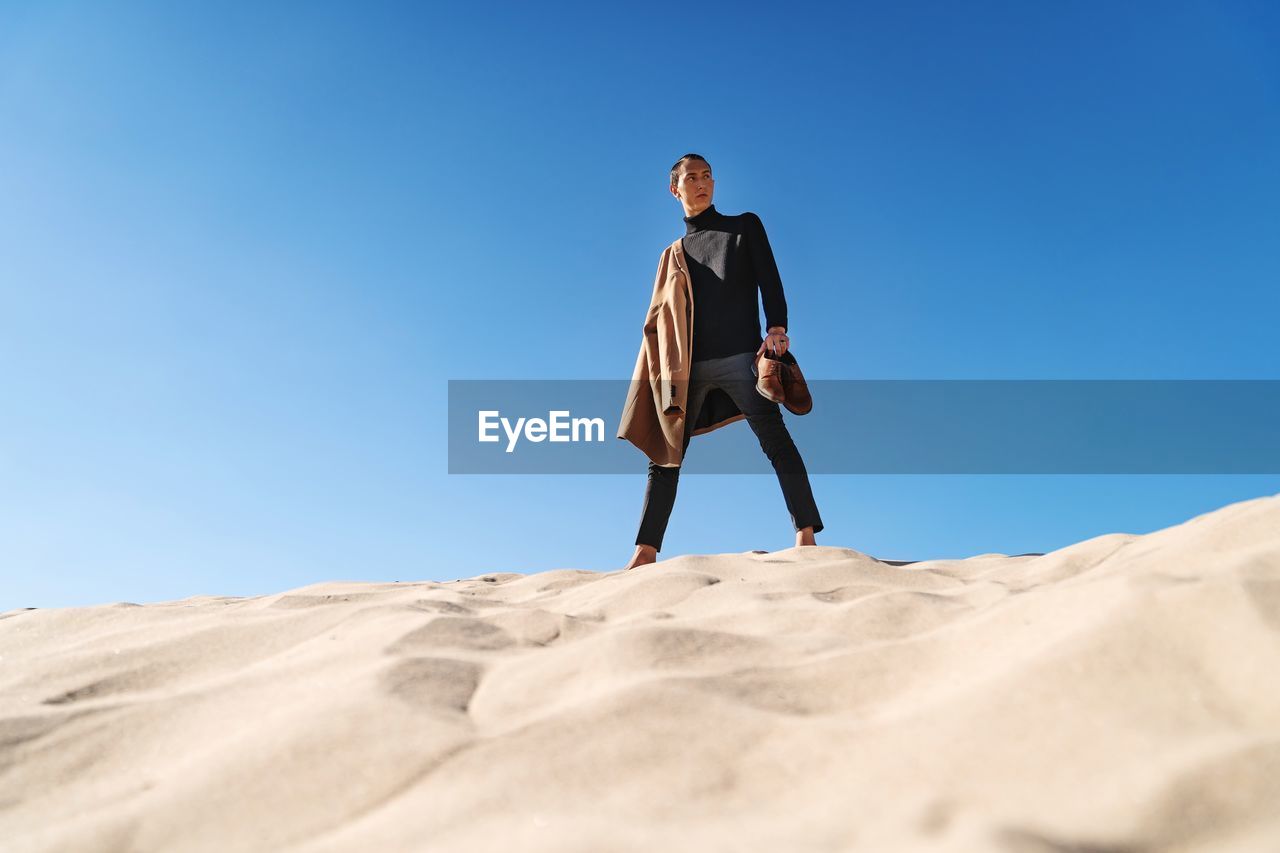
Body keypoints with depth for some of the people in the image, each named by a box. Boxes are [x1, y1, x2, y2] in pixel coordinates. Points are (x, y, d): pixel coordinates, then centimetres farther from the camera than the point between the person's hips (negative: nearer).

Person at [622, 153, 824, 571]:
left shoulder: (745, 226, 16)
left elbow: (769, 280, 5)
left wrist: (777, 328, -13)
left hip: (739, 353, -3)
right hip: (689, 364, 3)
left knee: (774, 437, -12)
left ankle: (806, 536, -14)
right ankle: (645, 552, -1)